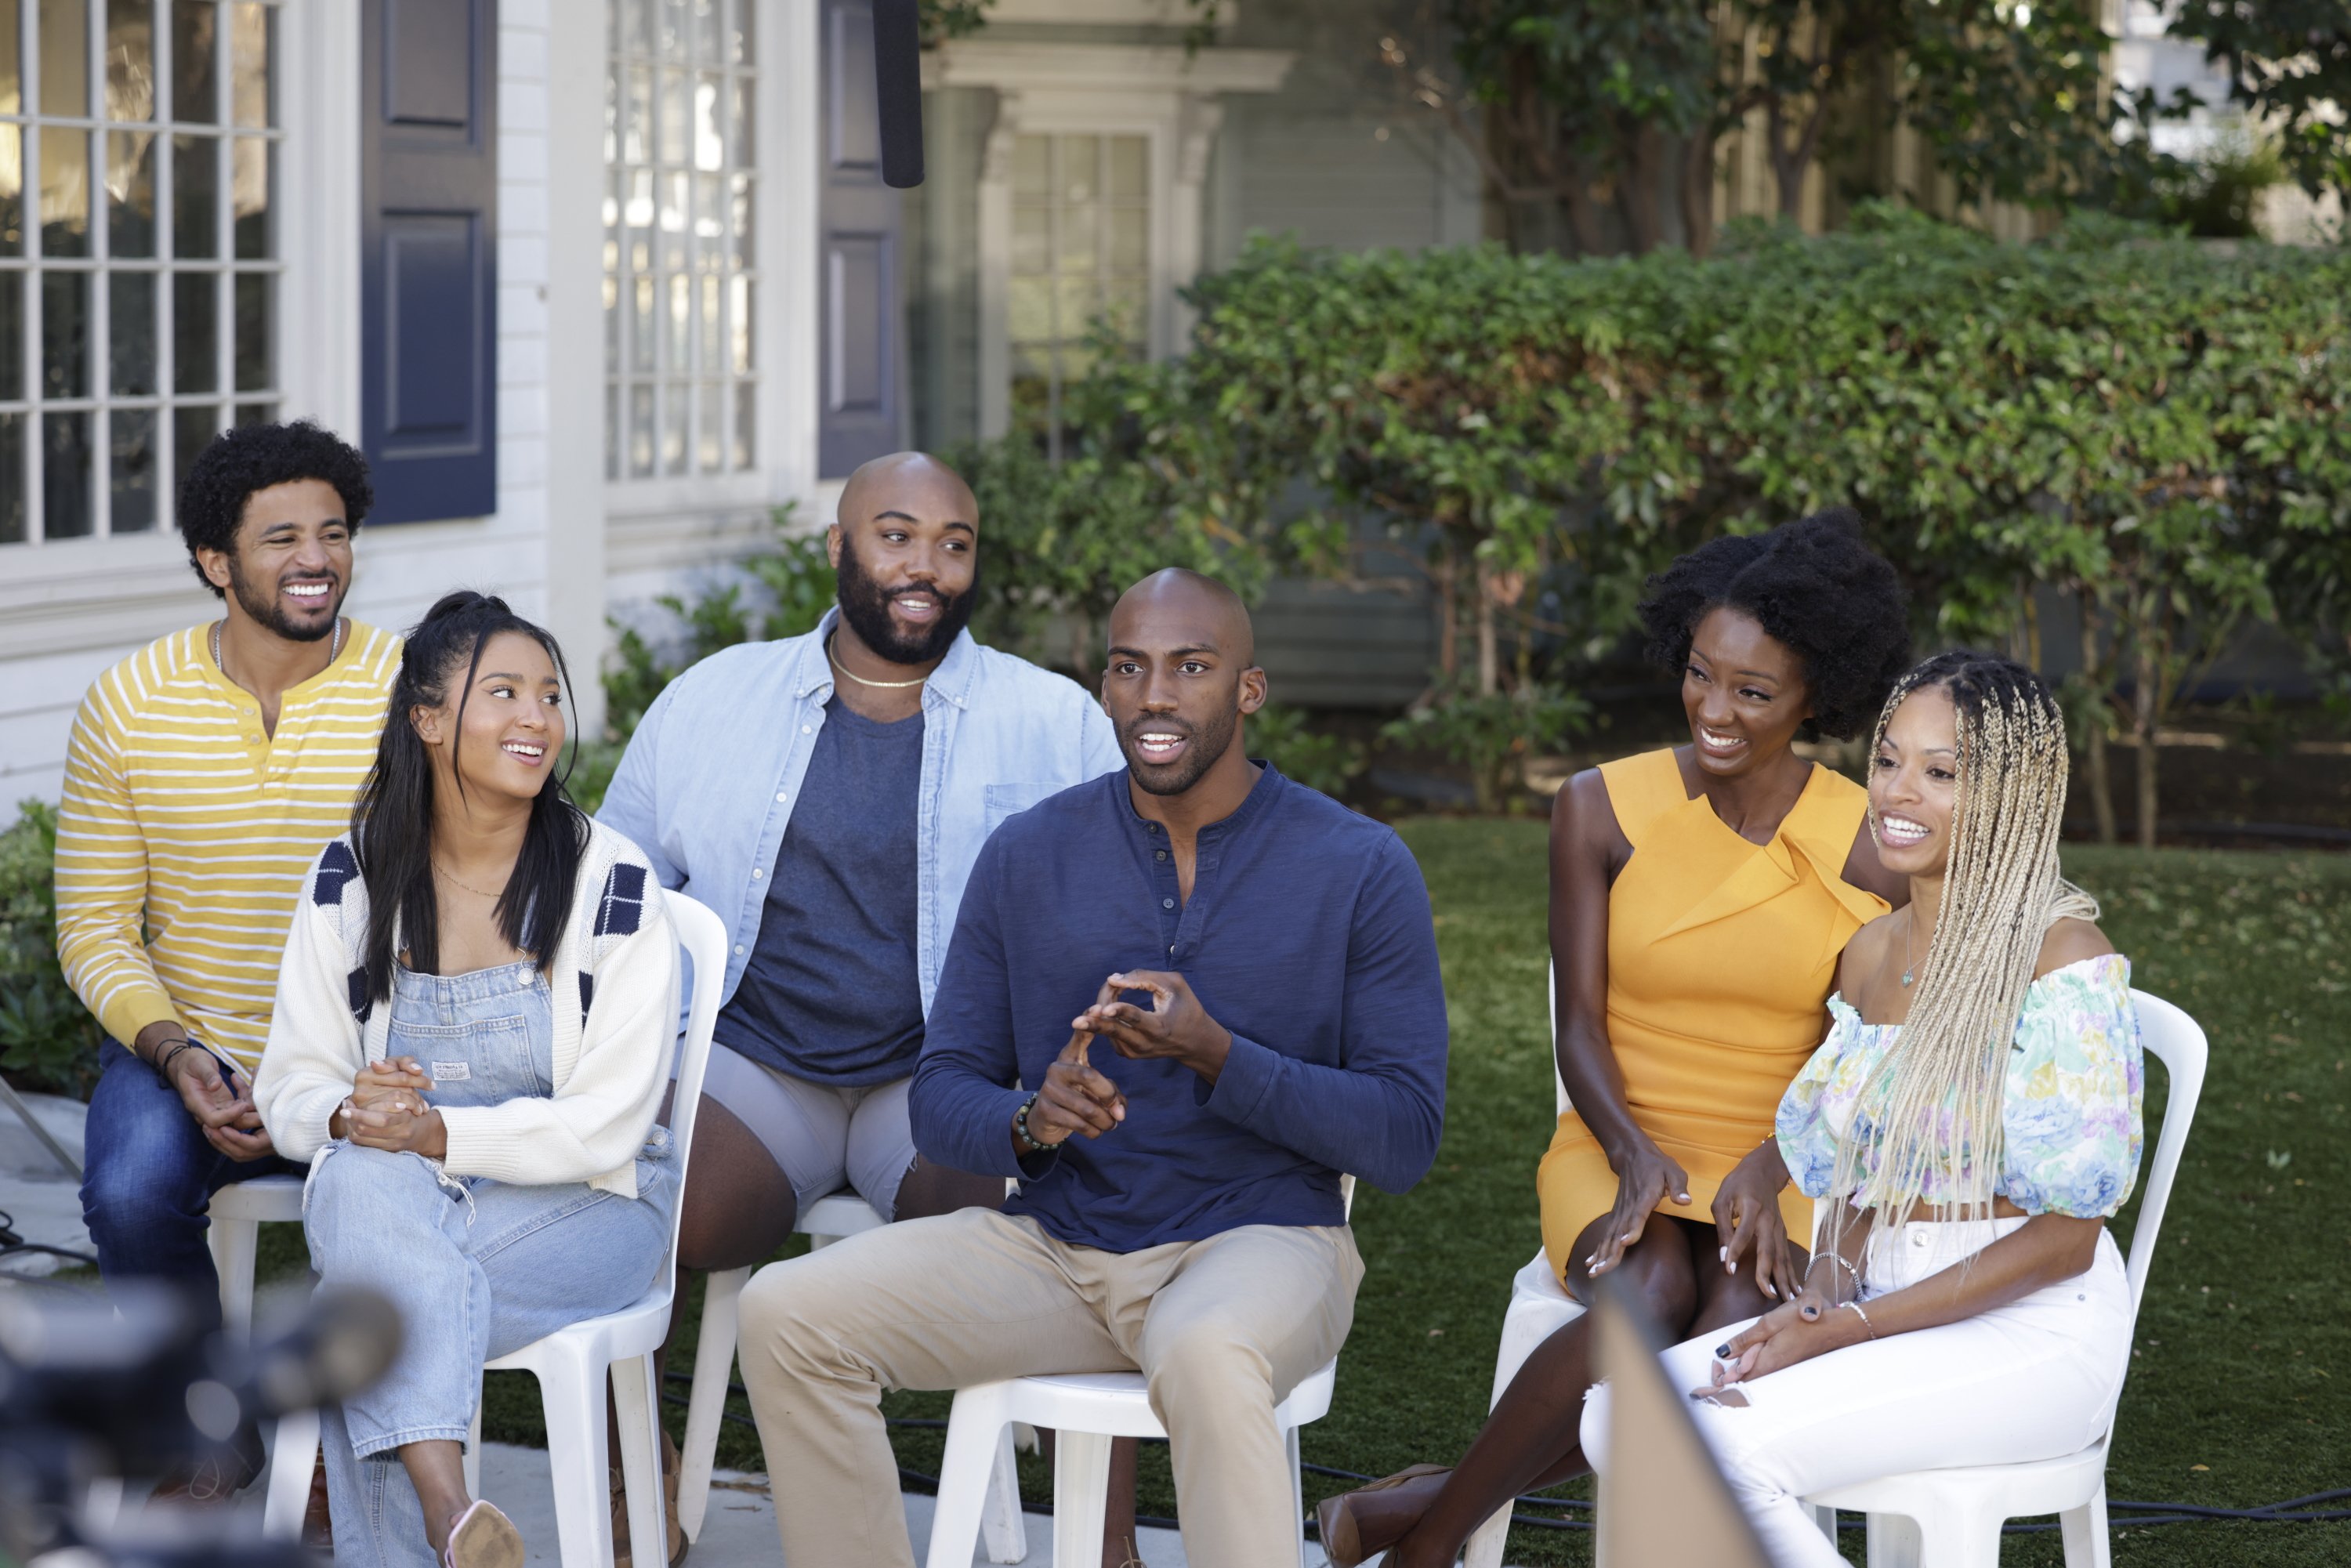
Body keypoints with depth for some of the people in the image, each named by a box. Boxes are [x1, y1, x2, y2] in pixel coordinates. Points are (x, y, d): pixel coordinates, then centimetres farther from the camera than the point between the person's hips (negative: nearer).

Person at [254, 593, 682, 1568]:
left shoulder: (612, 885, -7)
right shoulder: (351, 880, 4)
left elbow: (607, 1123, -12)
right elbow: (290, 1092, 5)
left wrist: (438, 1133, -25)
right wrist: (346, 1114, -19)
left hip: (582, 1205, -3)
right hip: (395, 1194, 3)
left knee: (369, 1303, -32)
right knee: (356, 1180, -35)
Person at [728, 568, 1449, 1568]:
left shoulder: (1360, 869, -2)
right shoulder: (1028, 855, 7)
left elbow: (1405, 1139, -7)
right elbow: (941, 1095, 7)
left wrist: (1217, 1058, -21)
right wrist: (1027, 1123, -18)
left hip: (1260, 1236, -4)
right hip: (1055, 1246, 4)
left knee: (1205, 1354, -41)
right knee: (787, 1315, -18)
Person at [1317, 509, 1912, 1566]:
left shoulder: (1873, 848, -2)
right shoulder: (1604, 809, 0)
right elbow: (1581, 1026, -1)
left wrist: (1768, 1172, -21)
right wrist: (1638, 1157, -20)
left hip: (1778, 1170, 1)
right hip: (1619, 1152, 0)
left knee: (1749, 1320, -34)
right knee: (1652, 1299, -36)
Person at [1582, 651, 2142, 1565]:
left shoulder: (2061, 959, -13)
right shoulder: (1871, 954, 11)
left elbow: (2063, 1240, -15)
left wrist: (1839, 1329, -16)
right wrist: (1813, 1305, -6)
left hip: (2030, 1331, -7)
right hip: (1889, 1306, 7)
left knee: (1723, 1446, -27)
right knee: (1618, 1419, -13)